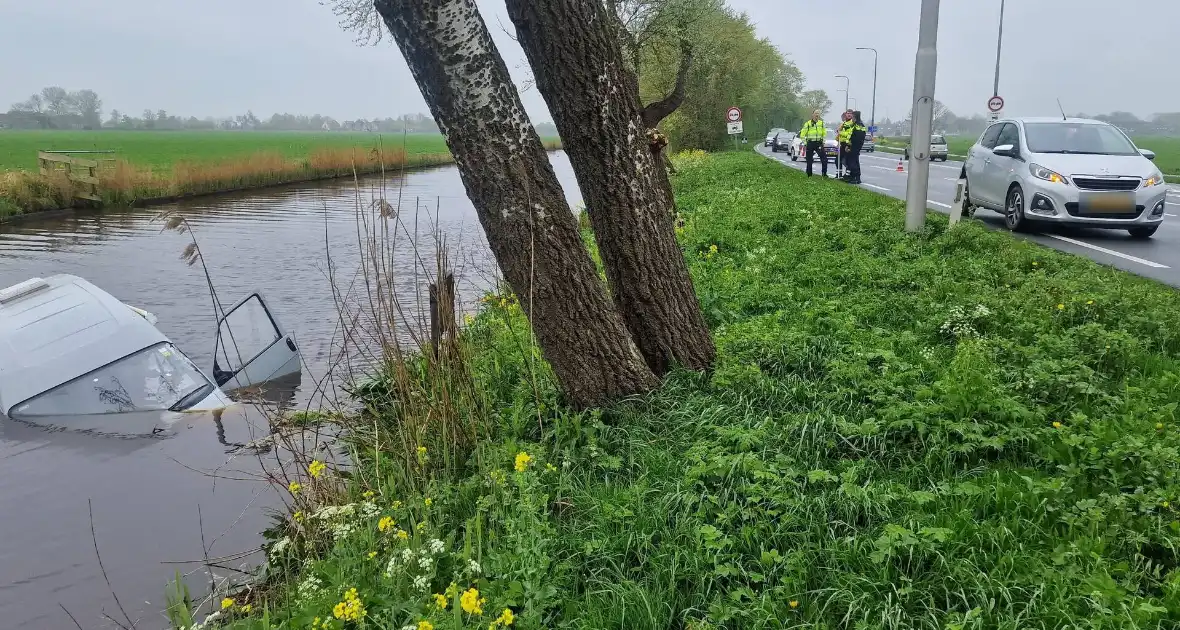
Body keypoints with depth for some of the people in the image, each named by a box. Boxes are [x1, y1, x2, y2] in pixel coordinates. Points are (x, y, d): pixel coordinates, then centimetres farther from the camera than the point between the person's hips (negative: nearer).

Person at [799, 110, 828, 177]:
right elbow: (802, 134, 1)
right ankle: (809, 175, 12)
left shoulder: (821, 123, 9)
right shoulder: (808, 123, -1)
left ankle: (824, 173, -1)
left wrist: (823, 142, 8)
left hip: (819, 143, 2)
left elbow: (824, 133, 17)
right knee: (809, 160, 2)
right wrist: (805, 143, -4)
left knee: (824, 158, -9)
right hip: (810, 143, -2)